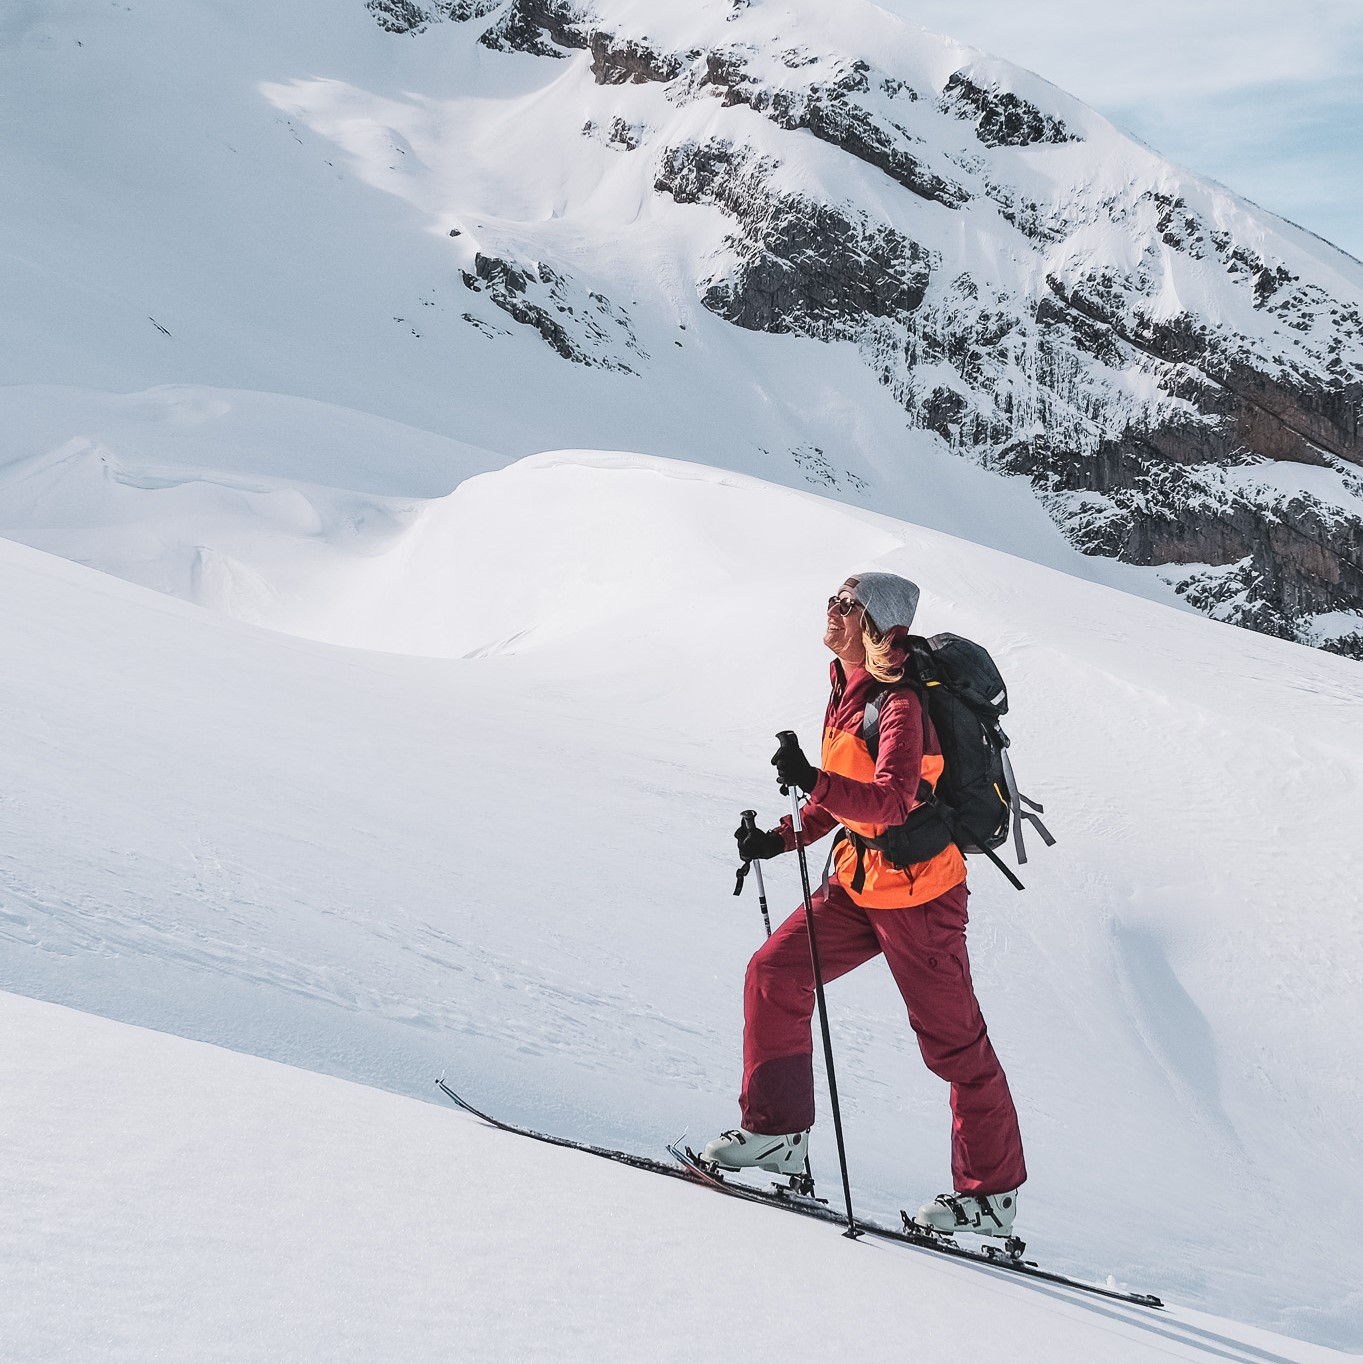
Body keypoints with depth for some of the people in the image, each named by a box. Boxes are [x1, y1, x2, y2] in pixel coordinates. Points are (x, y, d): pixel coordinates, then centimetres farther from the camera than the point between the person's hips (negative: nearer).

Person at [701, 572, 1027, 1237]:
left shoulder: (900, 703, -20)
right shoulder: (849, 691, 8)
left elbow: (891, 802, -32)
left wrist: (813, 781, -43)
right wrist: (785, 836, 9)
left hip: (917, 890, -9)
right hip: (860, 881, 9)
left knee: (953, 1042, 0)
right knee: (773, 973, 1)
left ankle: (992, 1194, 12)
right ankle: (776, 1131, 12)